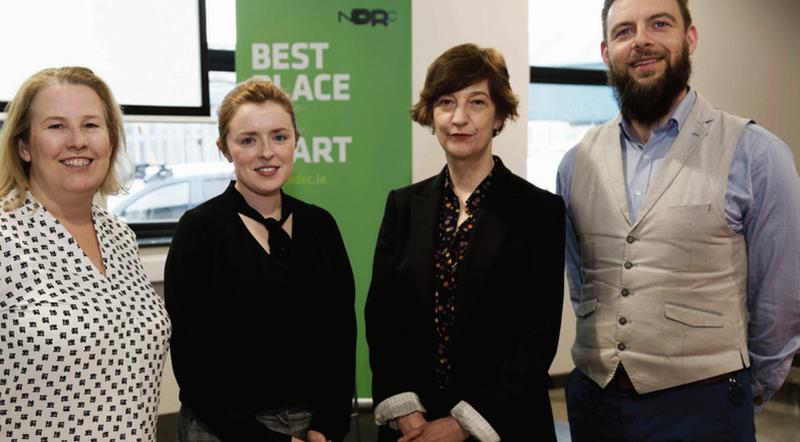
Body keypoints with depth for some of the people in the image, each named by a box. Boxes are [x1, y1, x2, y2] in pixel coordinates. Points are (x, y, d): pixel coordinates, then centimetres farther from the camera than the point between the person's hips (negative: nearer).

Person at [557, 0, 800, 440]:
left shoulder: (755, 154, -10)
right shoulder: (577, 162, 1)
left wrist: (745, 389, 9)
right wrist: (605, 347, 14)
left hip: (701, 406, -3)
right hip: (593, 399, 4)